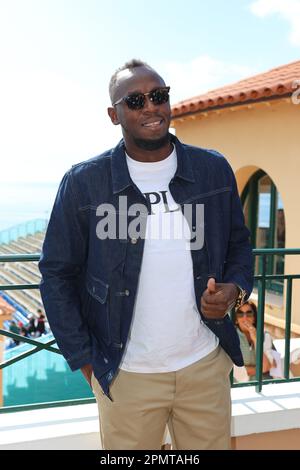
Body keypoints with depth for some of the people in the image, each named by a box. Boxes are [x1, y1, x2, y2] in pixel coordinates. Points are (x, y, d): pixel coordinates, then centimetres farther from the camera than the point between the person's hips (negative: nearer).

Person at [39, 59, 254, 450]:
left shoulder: (214, 170, -1)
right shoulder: (83, 183, -9)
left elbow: (239, 245, 11)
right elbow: (57, 273, -2)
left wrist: (236, 289, -9)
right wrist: (83, 357, -4)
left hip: (207, 365, 3)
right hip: (126, 374, -2)